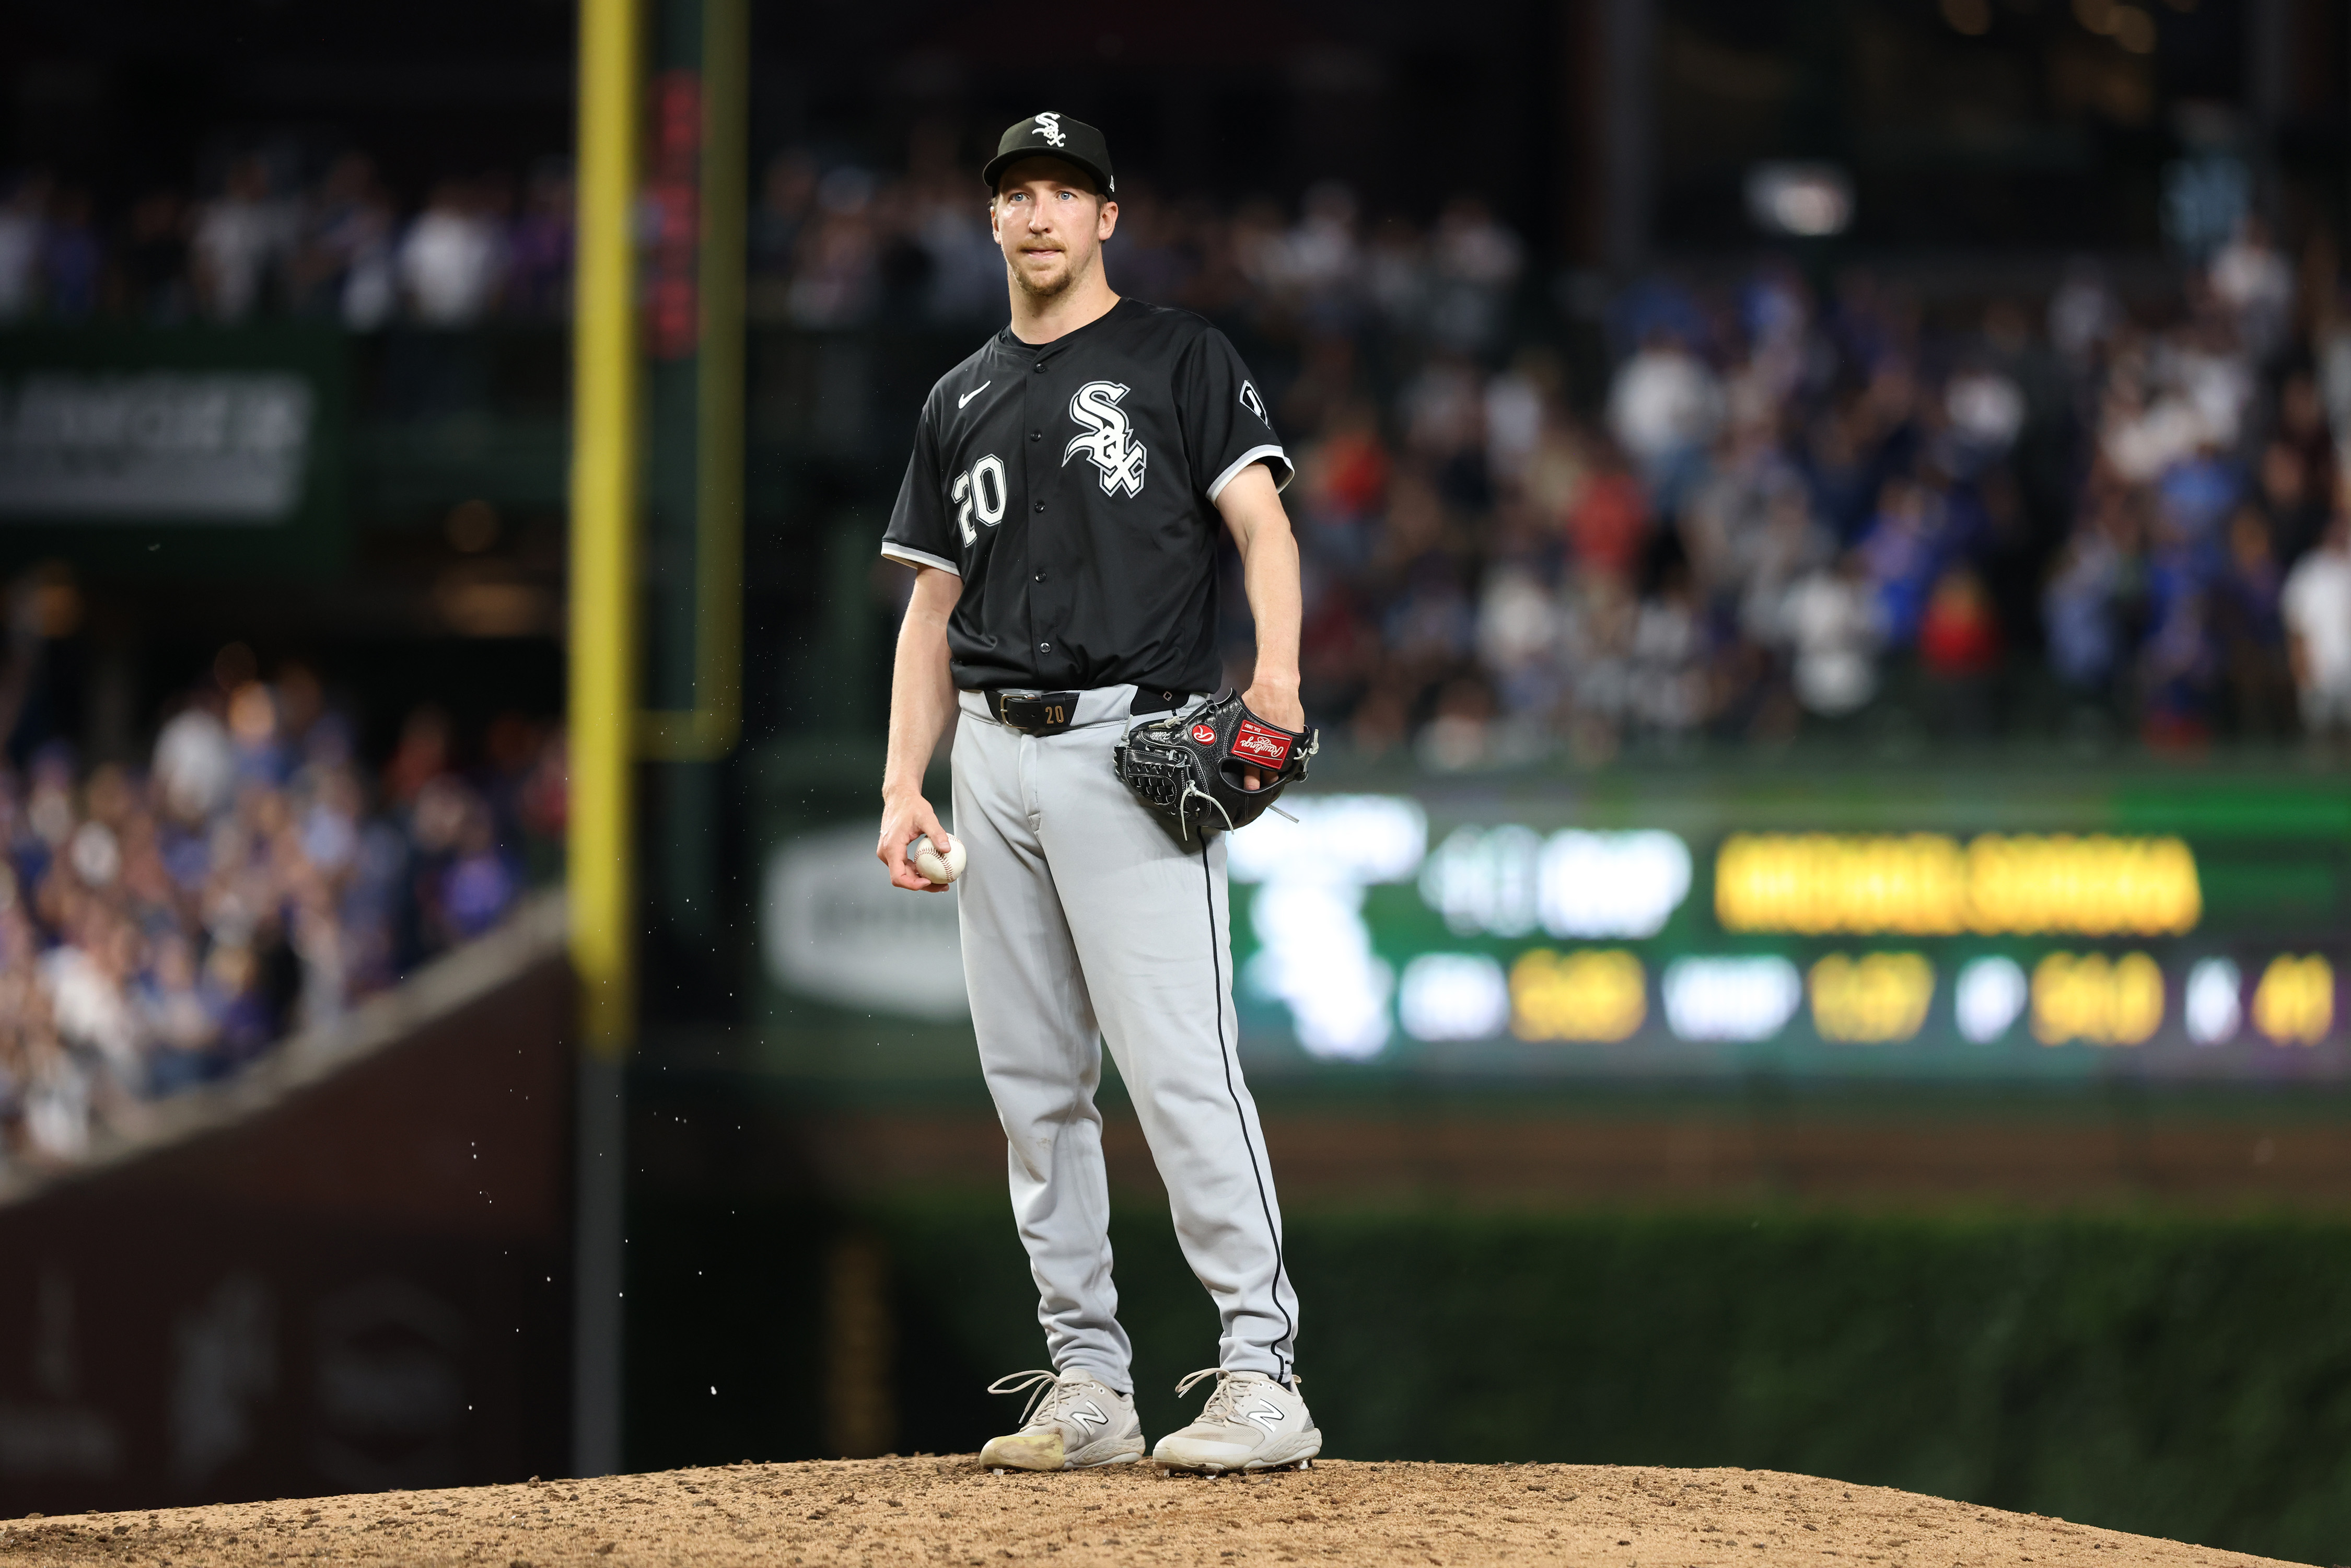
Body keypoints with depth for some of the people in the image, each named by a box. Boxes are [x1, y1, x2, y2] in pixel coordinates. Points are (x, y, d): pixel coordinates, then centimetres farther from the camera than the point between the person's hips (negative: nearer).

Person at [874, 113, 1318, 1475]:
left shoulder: (1178, 359, 4)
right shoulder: (961, 403, 19)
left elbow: (1261, 520, -6)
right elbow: (935, 605, 19)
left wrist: (1277, 674, -23)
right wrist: (903, 786, 8)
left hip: (1132, 749, -6)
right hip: (996, 756, 6)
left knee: (1179, 1063, -15)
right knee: (1034, 1082, 5)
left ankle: (1265, 1373, -15)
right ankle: (1088, 1383, 8)